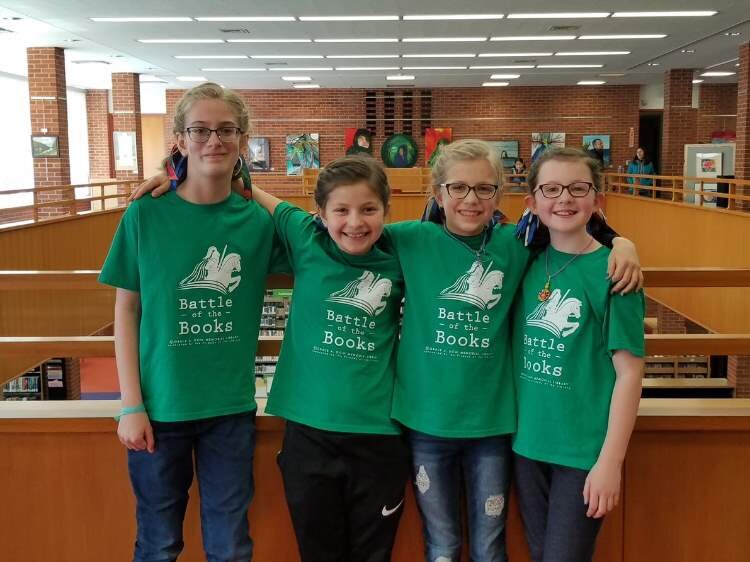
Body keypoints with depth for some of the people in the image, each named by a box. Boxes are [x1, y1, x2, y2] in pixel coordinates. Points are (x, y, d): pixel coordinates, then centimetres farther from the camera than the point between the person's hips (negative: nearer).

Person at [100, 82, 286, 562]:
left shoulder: (258, 221, -3)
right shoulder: (145, 215, -6)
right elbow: (126, 310, -2)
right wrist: (131, 404, -7)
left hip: (231, 406, 1)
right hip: (160, 405, -1)